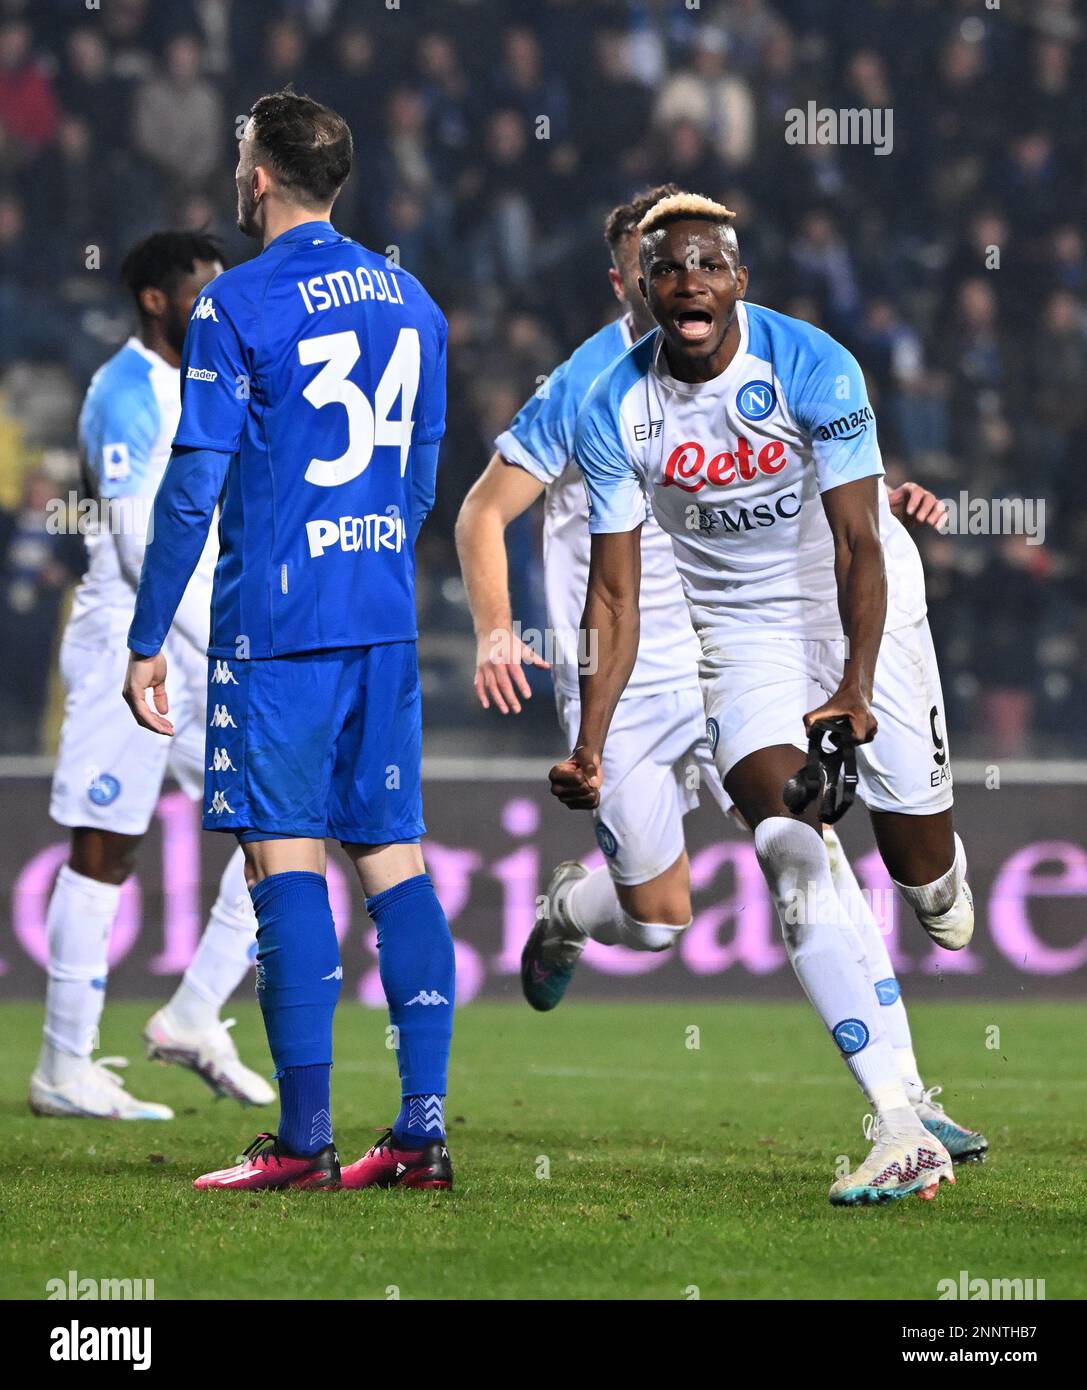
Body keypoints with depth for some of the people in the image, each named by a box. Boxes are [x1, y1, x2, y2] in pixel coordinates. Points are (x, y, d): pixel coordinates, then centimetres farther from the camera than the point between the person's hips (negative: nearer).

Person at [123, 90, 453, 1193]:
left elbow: (194, 486, -10)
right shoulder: (409, 301, 12)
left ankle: (305, 1138, -7)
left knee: (285, 856, -5)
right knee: (393, 854, 7)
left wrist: (147, 640, -4)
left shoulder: (237, 305, -9)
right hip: (386, 623, 6)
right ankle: (424, 1127, 3)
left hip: (275, 625, -6)